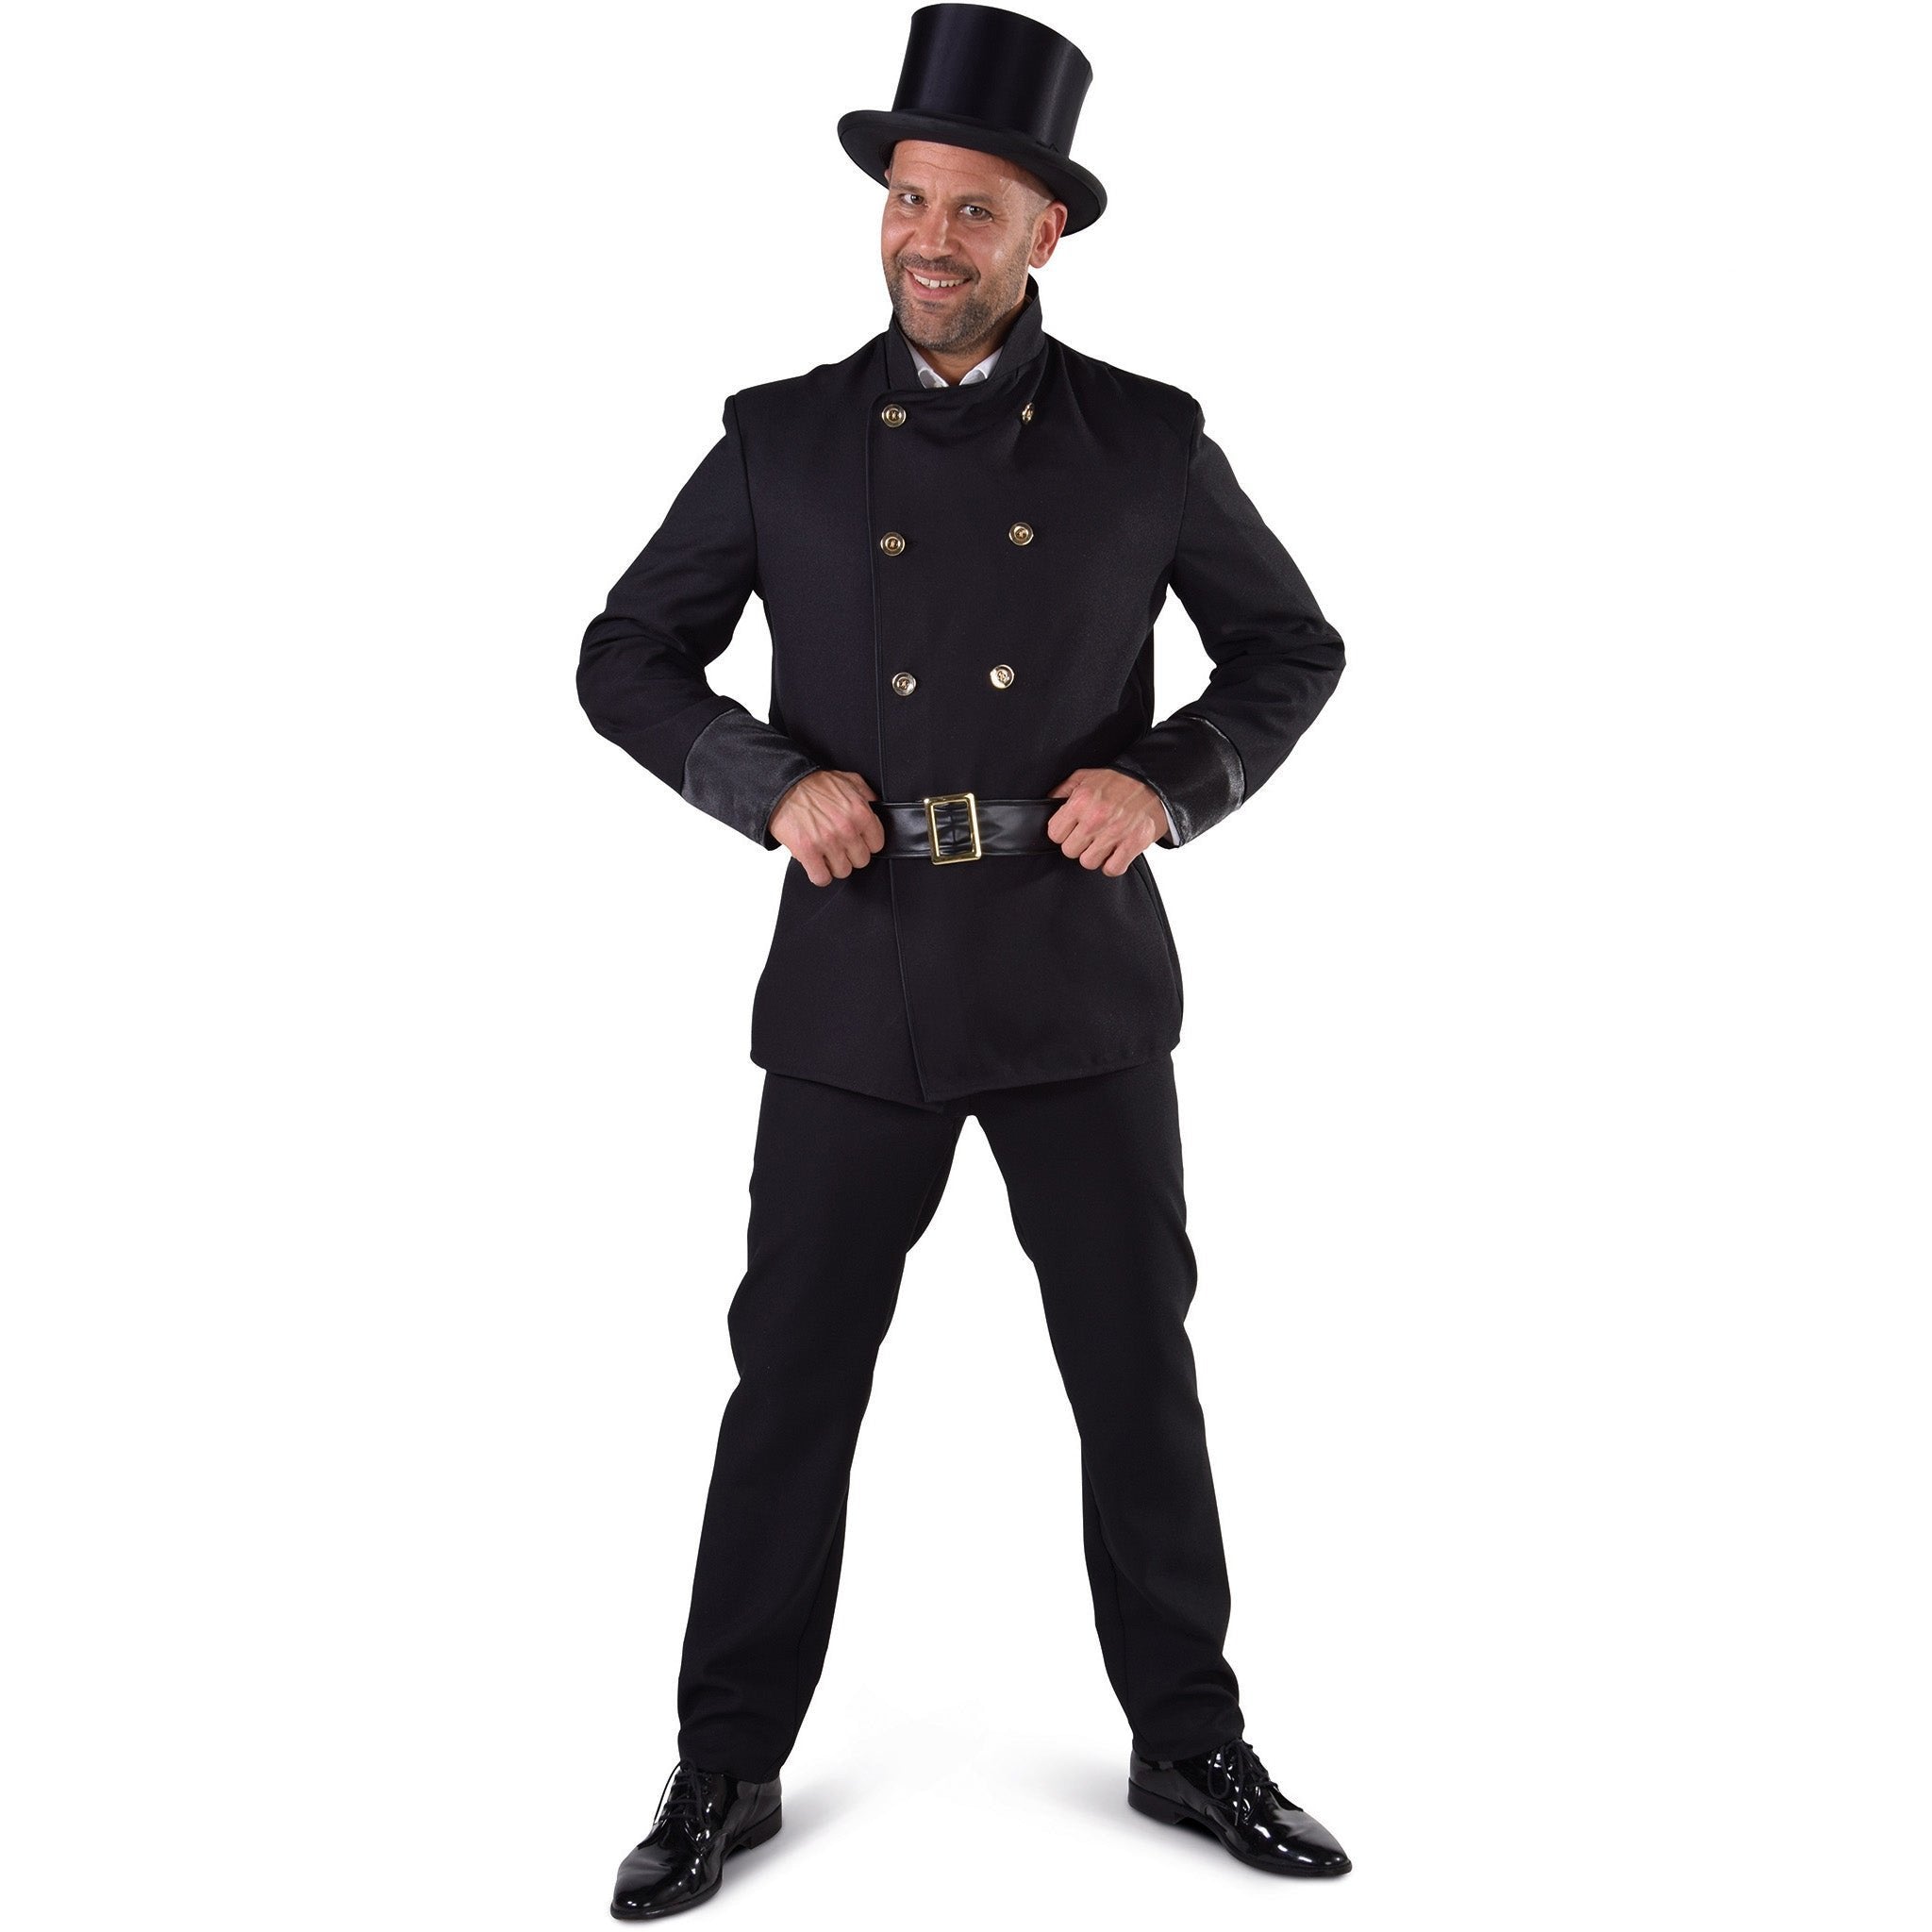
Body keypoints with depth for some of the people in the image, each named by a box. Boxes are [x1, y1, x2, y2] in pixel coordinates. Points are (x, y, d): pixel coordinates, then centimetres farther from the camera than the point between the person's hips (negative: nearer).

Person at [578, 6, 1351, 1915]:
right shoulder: (782, 438, 2)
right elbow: (627, 660, 7)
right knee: (793, 1380, 6)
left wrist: (1172, 785, -9)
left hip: (1080, 985, 0)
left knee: (1140, 1375, 8)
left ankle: (1189, 1741, 27)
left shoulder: (1147, 440, 1)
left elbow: (1293, 649, 9)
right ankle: (727, 1766, 22)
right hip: (856, 986, 0)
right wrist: (770, 784, -11)